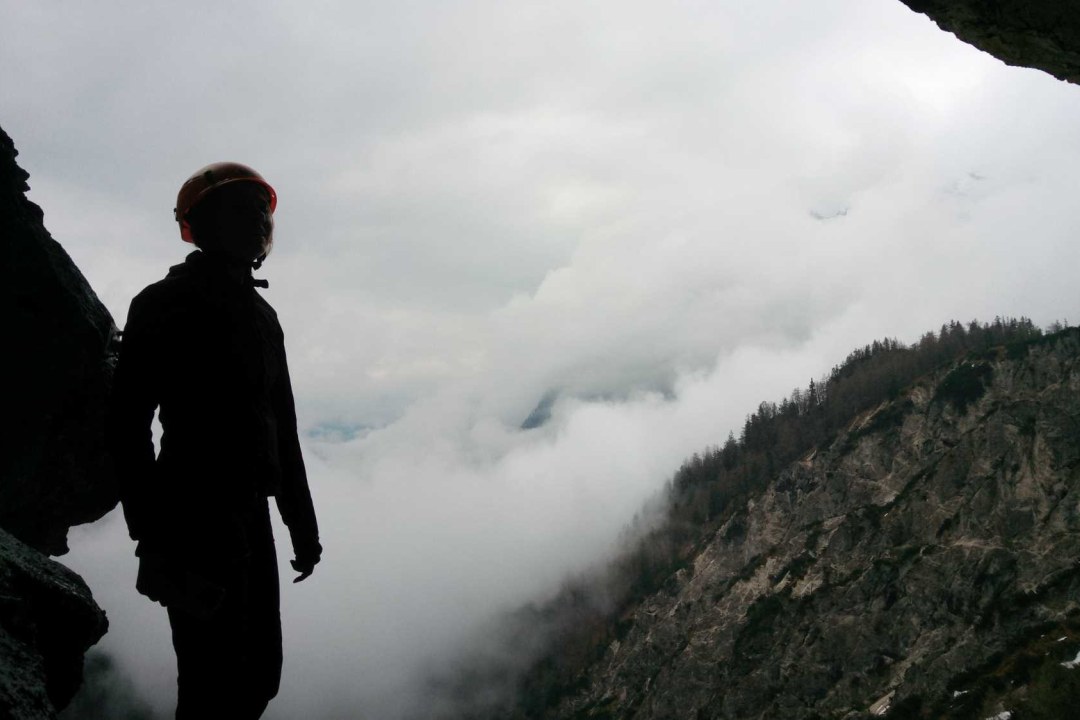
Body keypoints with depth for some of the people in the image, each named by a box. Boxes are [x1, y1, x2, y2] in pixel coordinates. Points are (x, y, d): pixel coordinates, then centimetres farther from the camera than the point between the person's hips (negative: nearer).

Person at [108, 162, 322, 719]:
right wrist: (152, 533, -19)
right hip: (195, 519, -8)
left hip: (250, 514, 8)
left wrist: (302, 525, 20)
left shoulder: (262, 316, 18)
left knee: (260, 672, 12)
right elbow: (128, 424, -12)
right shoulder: (165, 304, -5)